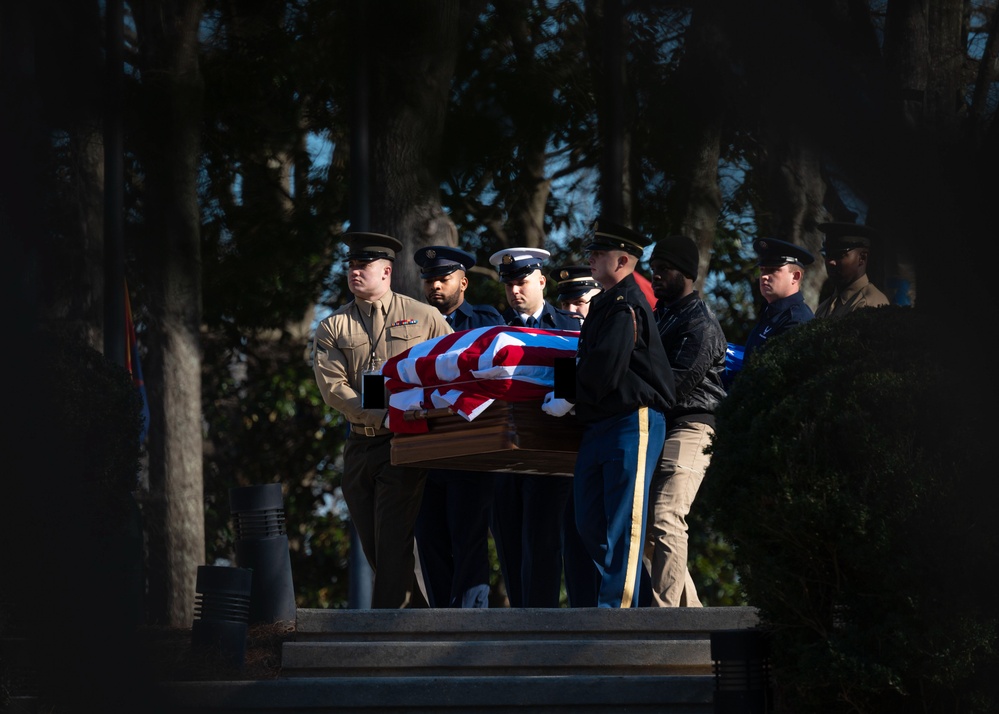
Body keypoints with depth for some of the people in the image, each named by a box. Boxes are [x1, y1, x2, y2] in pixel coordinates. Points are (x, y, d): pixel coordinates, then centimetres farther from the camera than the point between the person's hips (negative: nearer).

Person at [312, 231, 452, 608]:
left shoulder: (425, 318, 5)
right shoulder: (332, 328, 9)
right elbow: (333, 388, -4)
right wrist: (384, 417, -17)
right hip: (360, 446, 4)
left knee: (393, 545, -13)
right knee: (374, 550, 6)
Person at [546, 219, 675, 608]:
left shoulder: (627, 306, -13)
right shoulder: (604, 303, 19)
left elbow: (606, 368, -20)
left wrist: (569, 399, -10)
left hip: (634, 423, -10)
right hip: (598, 427, 10)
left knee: (623, 523, -7)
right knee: (589, 523, 9)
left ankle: (617, 608, -6)